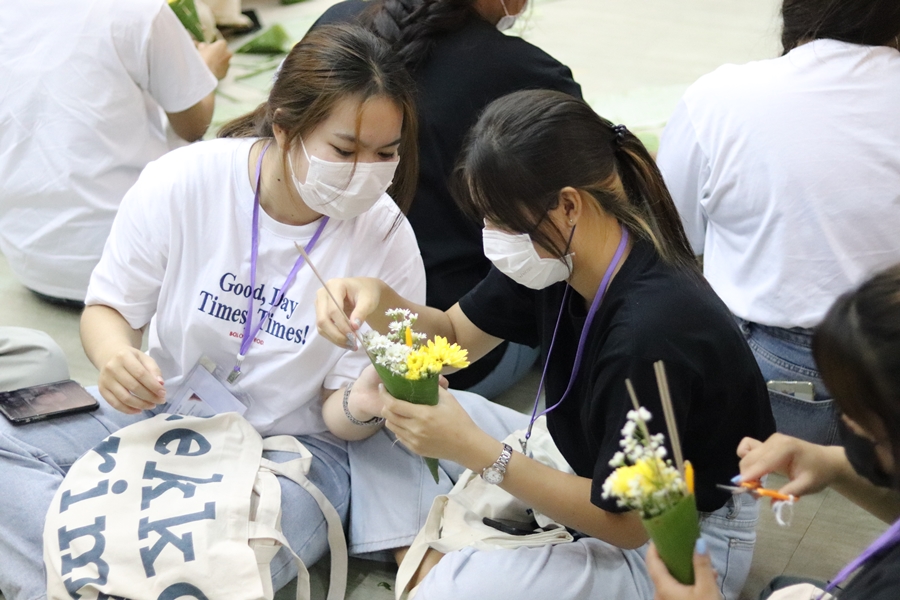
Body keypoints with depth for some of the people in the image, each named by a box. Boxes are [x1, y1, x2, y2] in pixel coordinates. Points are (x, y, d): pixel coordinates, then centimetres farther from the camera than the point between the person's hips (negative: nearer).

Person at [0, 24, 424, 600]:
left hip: (292, 444, -2)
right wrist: (116, 355, -25)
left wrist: (366, 405, -33)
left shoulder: (388, 241, -13)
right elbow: (109, 309, -1)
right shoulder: (182, 182, -14)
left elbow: (341, 409, -7)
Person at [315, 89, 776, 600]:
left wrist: (474, 450, -30)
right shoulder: (557, 258, -11)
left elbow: (624, 523, -24)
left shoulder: (650, 331, -34)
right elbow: (455, 335, 5)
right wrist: (379, 301, -17)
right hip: (604, 474, 8)